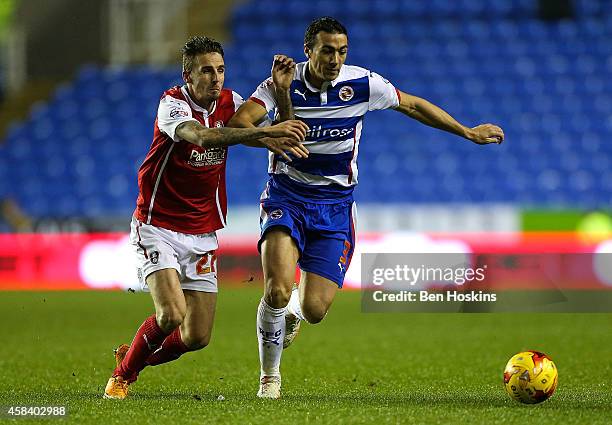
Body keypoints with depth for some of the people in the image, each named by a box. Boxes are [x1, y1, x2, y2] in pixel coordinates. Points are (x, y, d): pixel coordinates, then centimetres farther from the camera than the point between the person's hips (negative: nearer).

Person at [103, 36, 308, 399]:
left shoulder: (230, 102, 1)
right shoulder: (173, 103, -17)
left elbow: (274, 139, -6)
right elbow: (201, 136, -38)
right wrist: (265, 131, -48)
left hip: (202, 233, 6)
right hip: (157, 228, -5)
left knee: (197, 337, 1)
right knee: (172, 314, -23)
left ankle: (133, 358, 30)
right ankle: (123, 373, 5)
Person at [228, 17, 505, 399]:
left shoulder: (362, 84, -7)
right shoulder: (283, 84, -12)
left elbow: (413, 105, 8)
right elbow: (237, 123, -24)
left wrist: (469, 132, 13)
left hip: (335, 205, 2)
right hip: (286, 198, -1)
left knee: (314, 310, -9)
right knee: (278, 291, -24)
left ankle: (294, 310, 32)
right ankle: (270, 377, 0)